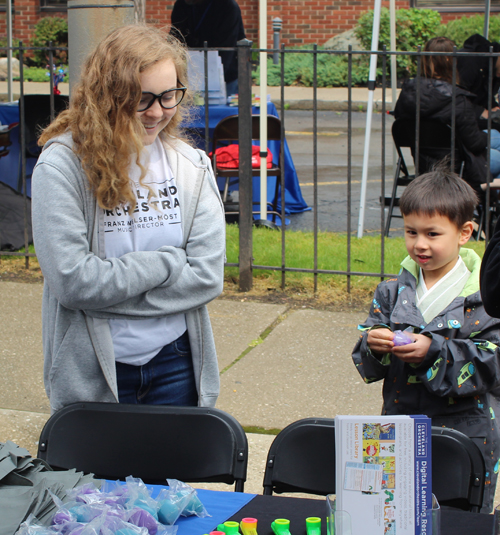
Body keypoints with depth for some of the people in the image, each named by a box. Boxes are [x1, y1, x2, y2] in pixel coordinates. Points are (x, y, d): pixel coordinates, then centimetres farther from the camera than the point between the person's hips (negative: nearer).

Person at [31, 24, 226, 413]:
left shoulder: (191, 166, -1)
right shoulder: (62, 165, -13)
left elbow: (208, 277, -8)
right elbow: (72, 281, -20)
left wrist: (111, 287, -15)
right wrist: (168, 263, -13)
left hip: (175, 365, 3)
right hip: (91, 372, -3)